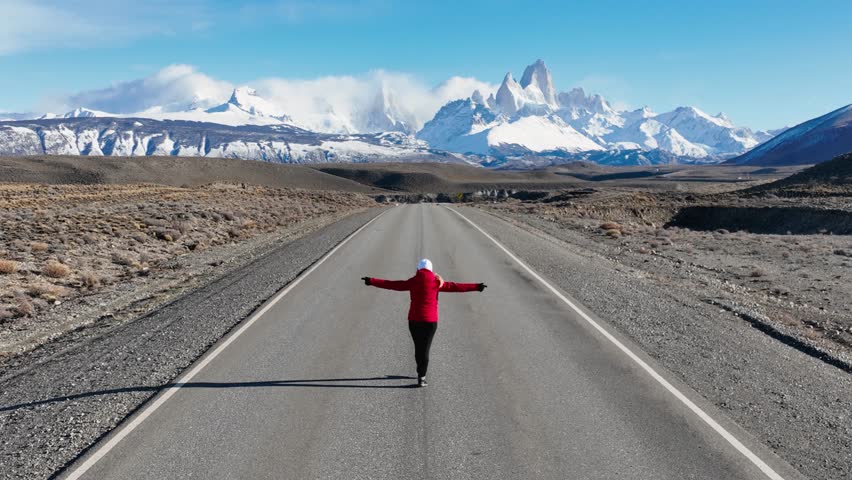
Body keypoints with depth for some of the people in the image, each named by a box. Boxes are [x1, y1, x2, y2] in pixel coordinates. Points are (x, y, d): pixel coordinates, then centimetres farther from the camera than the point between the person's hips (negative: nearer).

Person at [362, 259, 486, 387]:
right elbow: (455, 286, -2)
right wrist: (476, 287, 3)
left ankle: (421, 374, 26)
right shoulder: (437, 282, -2)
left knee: (418, 347, 16)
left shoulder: (412, 282, -1)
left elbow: (392, 284, -1)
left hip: (414, 320, 1)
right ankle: (421, 376, 0)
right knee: (425, 349, 5)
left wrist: (371, 281, 5)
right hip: (431, 320, -1)